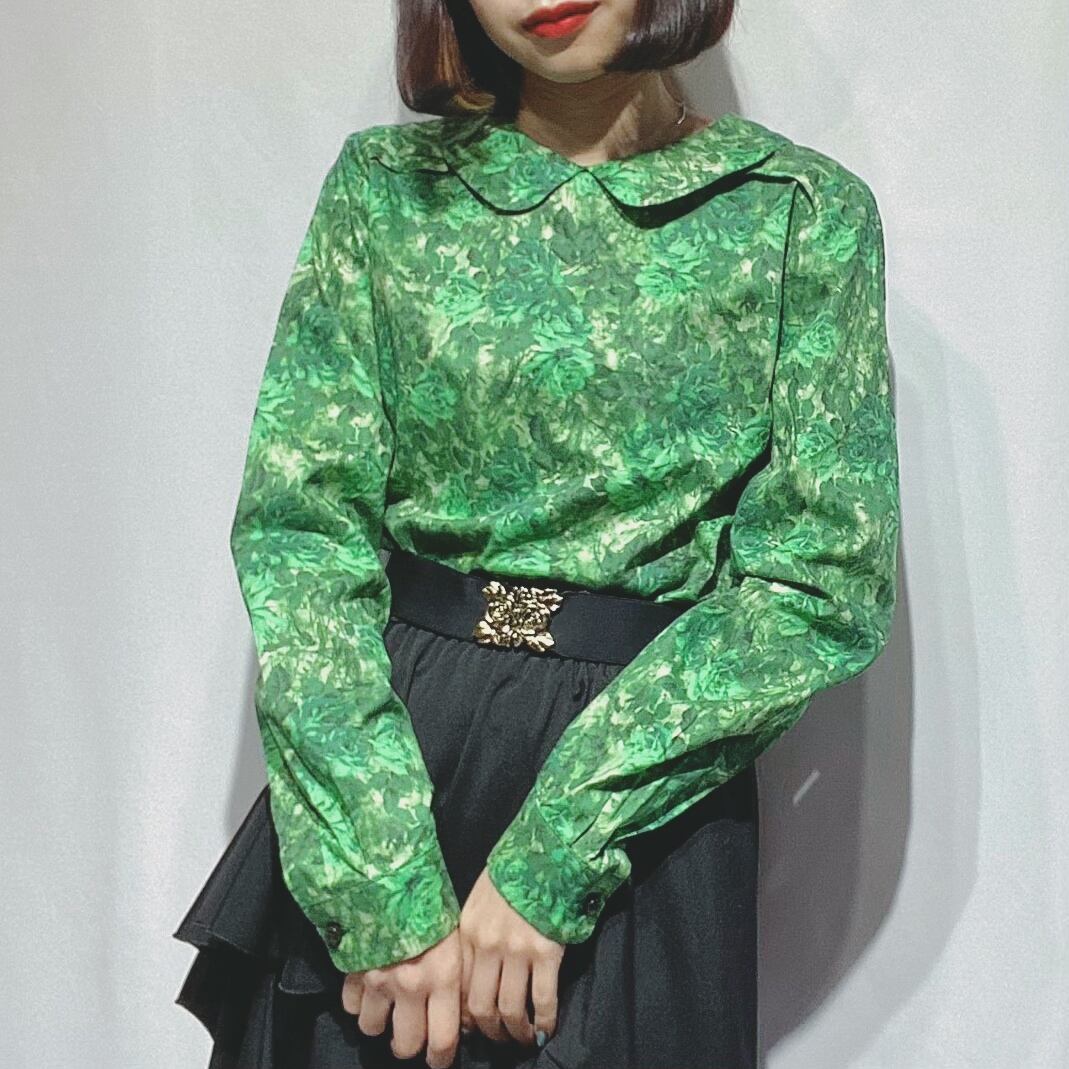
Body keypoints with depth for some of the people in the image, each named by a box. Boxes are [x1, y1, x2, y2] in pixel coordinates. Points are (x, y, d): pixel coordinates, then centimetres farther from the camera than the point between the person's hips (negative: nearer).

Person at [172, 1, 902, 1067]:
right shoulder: (384, 183, 1)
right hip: (380, 750, 2)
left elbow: (828, 577, -8)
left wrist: (552, 856, -15)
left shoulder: (803, 212, -3)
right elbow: (296, 521, -6)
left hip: (646, 782, -1)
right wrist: (383, 889, -16)